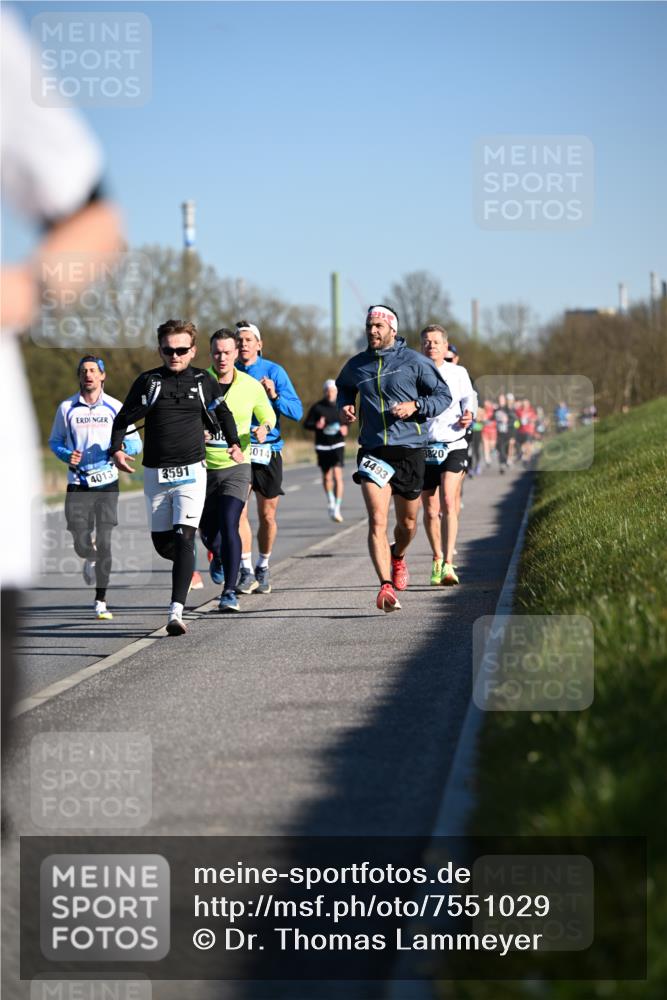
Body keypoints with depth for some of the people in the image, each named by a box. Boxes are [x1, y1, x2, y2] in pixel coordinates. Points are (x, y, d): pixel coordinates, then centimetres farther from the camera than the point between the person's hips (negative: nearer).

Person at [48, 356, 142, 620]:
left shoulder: (115, 407, 2)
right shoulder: (67, 408, 4)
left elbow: (135, 443, 6)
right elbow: (54, 441, 13)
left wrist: (122, 447, -17)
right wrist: (66, 455, -8)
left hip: (107, 482, -1)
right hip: (78, 484, 1)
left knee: (104, 543, -7)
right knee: (81, 544, -4)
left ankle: (101, 602, 1)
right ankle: (90, 559, 35)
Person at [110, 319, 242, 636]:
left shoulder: (204, 381, 4)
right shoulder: (148, 381, 2)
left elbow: (223, 413, 22)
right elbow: (123, 418, 8)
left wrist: (234, 444, 10)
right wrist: (117, 449, -8)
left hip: (191, 471, -2)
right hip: (155, 475, 2)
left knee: (184, 538, -17)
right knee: (161, 543, 9)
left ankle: (176, 612, -26)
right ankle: (188, 568, 44)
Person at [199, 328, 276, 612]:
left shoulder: (251, 386, -2)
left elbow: (268, 415, 14)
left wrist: (264, 428, -10)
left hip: (236, 466, -2)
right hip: (203, 468, 2)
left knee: (228, 524, -20)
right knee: (207, 530, 14)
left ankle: (230, 591, -18)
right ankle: (219, 557, 51)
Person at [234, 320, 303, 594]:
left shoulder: (274, 371, 0)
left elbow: (297, 412, -4)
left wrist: (275, 396, -20)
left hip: (268, 451, 0)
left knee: (267, 515, 6)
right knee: (238, 511, -13)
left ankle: (263, 567, 26)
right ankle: (246, 572, -10)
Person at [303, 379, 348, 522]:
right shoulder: (317, 407, -1)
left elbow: (347, 422, 13)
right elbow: (306, 424, 0)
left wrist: (344, 428, -9)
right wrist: (316, 425, -21)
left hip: (337, 445, -1)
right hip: (322, 446, 1)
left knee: (337, 475, -15)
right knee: (327, 477, 14)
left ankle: (336, 508, -16)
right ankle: (330, 502, 39)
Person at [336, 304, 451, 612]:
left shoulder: (414, 361, -3)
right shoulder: (356, 366, 7)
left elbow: (444, 395, 1)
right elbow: (343, 388, 29)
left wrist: (415, 406, -16)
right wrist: (344, 407, 7)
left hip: (409, 450, -1)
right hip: (373, 451, 1)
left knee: (407, 522, 14)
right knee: (377, 521, -17)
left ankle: (398, 558, 48)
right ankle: (386, 587, -24)